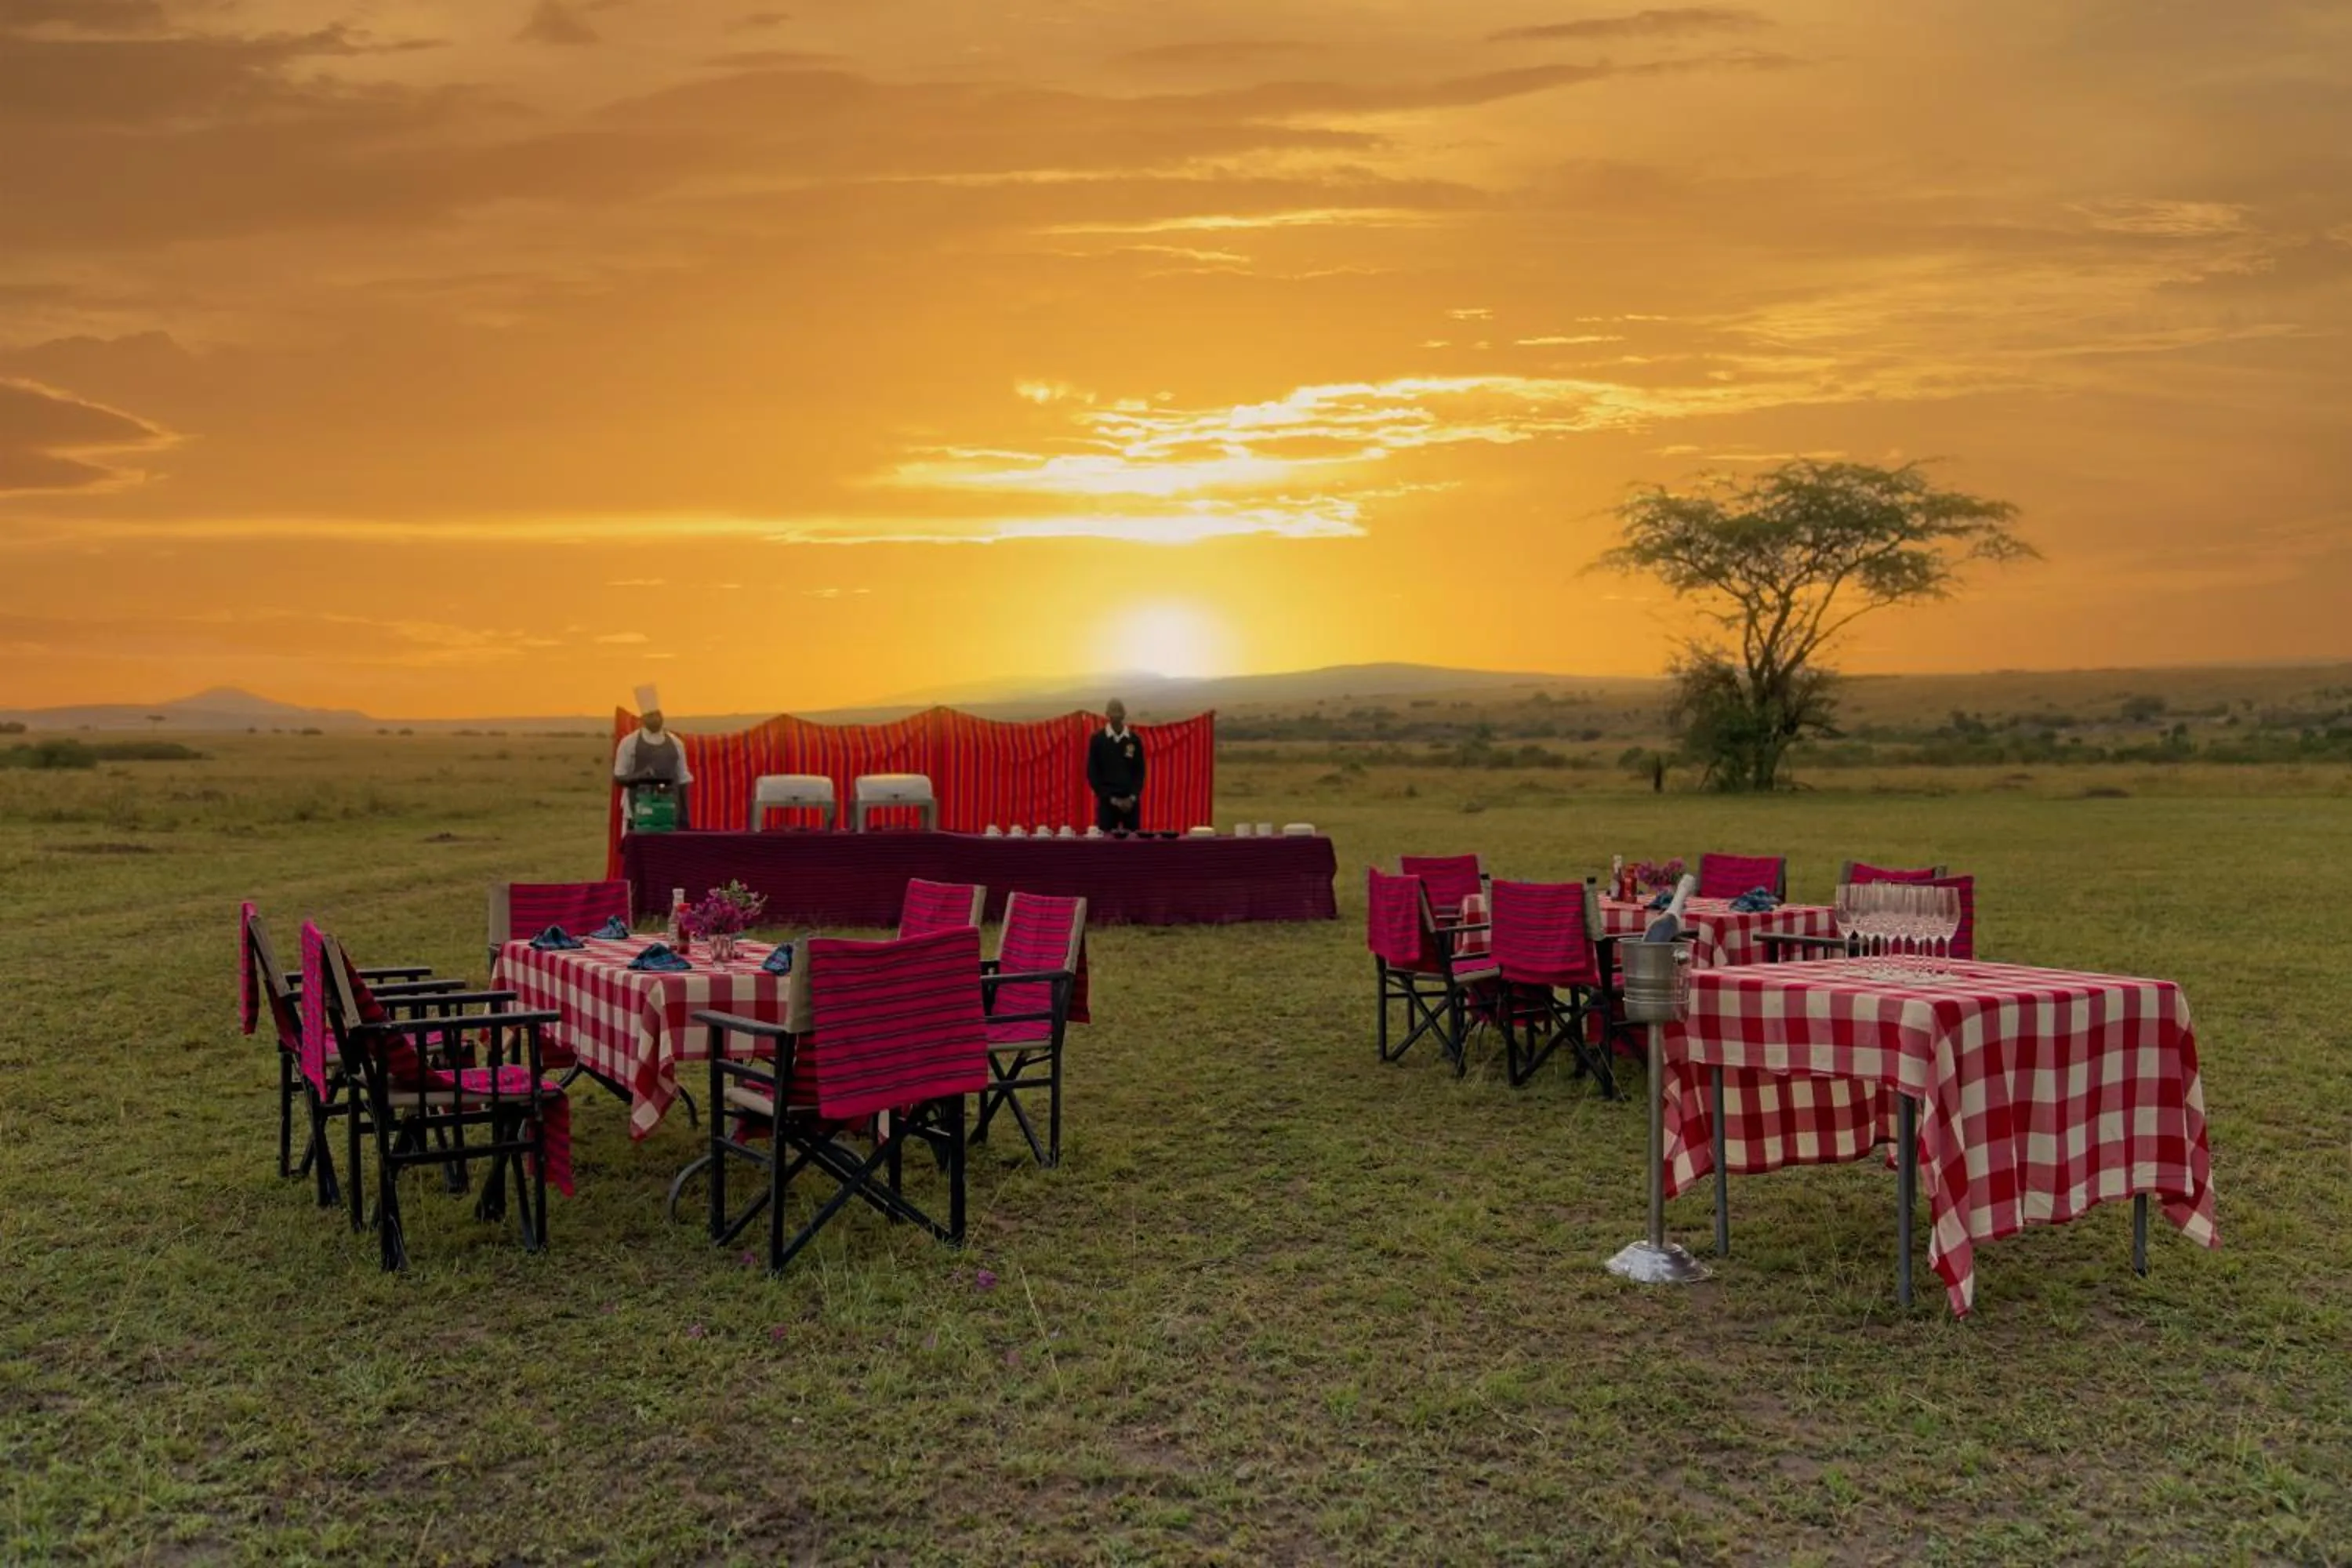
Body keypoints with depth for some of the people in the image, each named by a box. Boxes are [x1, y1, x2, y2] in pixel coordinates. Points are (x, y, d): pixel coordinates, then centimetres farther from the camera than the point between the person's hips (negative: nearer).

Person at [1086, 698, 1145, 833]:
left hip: (1131, 800, 2)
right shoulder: (1097, 740, 0)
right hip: (1107, 801, -2)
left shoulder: (1134, 740, 5)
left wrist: (1133, 797, -8)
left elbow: (1140, 771, 7)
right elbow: (1092, 773, -1)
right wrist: (1111, 798, -8)